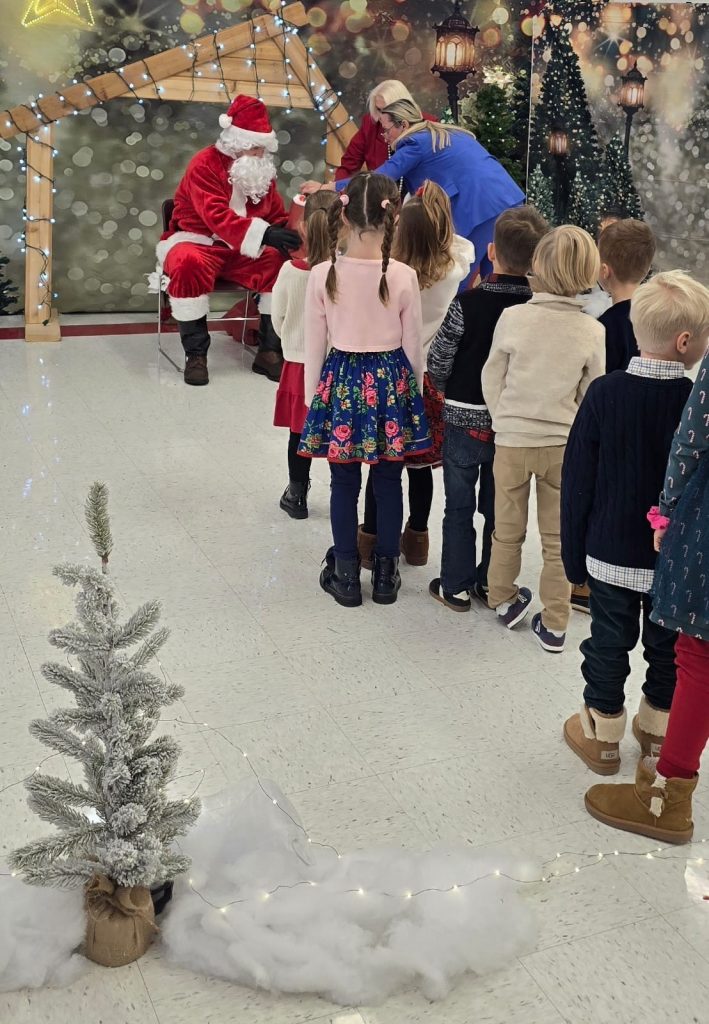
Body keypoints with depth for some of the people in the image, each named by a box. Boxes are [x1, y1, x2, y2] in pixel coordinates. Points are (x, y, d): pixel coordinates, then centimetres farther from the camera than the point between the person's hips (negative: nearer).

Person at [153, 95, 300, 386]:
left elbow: (277, 215, 11)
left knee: (283, 264, -20)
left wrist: (285, 236, -15)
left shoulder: (262, 169, 6)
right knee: (189, 264, -39)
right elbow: (217, 216, -31)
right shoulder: (204, 165, -16)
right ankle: (195, 354, -27)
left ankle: (269, 351, -10)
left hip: (244, 250, 5)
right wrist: (264, 234, -43)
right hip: (198, 243, -5)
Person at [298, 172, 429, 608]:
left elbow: (315, 344, -3)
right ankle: (386, 574, 23)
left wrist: (314, 394, 11)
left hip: (341, 380, 0)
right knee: (389, 482, 13)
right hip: (391, 381, 0)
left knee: (344, 483, 11)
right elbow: (413, 346, -3)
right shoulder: (404, 276, -11)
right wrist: (415, 391, 13)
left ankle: (346, 576, 20)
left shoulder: (323, 275, -10)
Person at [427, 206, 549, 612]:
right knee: (499, 506, 17)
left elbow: (437, 363, -11)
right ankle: (491, 582, 28)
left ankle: (456, 586, 18)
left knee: (459, 506, 11)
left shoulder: (467, 305, -19)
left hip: (465, 418, -3)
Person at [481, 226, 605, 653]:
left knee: (508, 530, 18)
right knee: (558, 538, 12)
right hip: (564, 444, 0)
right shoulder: (593, 331, -11)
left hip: (512, 440, 0)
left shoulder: (513, 317, -13)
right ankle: (554, 625, 18)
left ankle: (504, 601, 35)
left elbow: (492, 381, -3)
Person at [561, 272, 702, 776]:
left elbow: (578, 479, -8)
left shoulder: (605, 393, -12)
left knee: (609, 644, 13)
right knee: (668, 647, 18)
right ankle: (659, 732, 34)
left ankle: (601, 735, 25)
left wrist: (574, 551, 2)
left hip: (612, 553, 0)